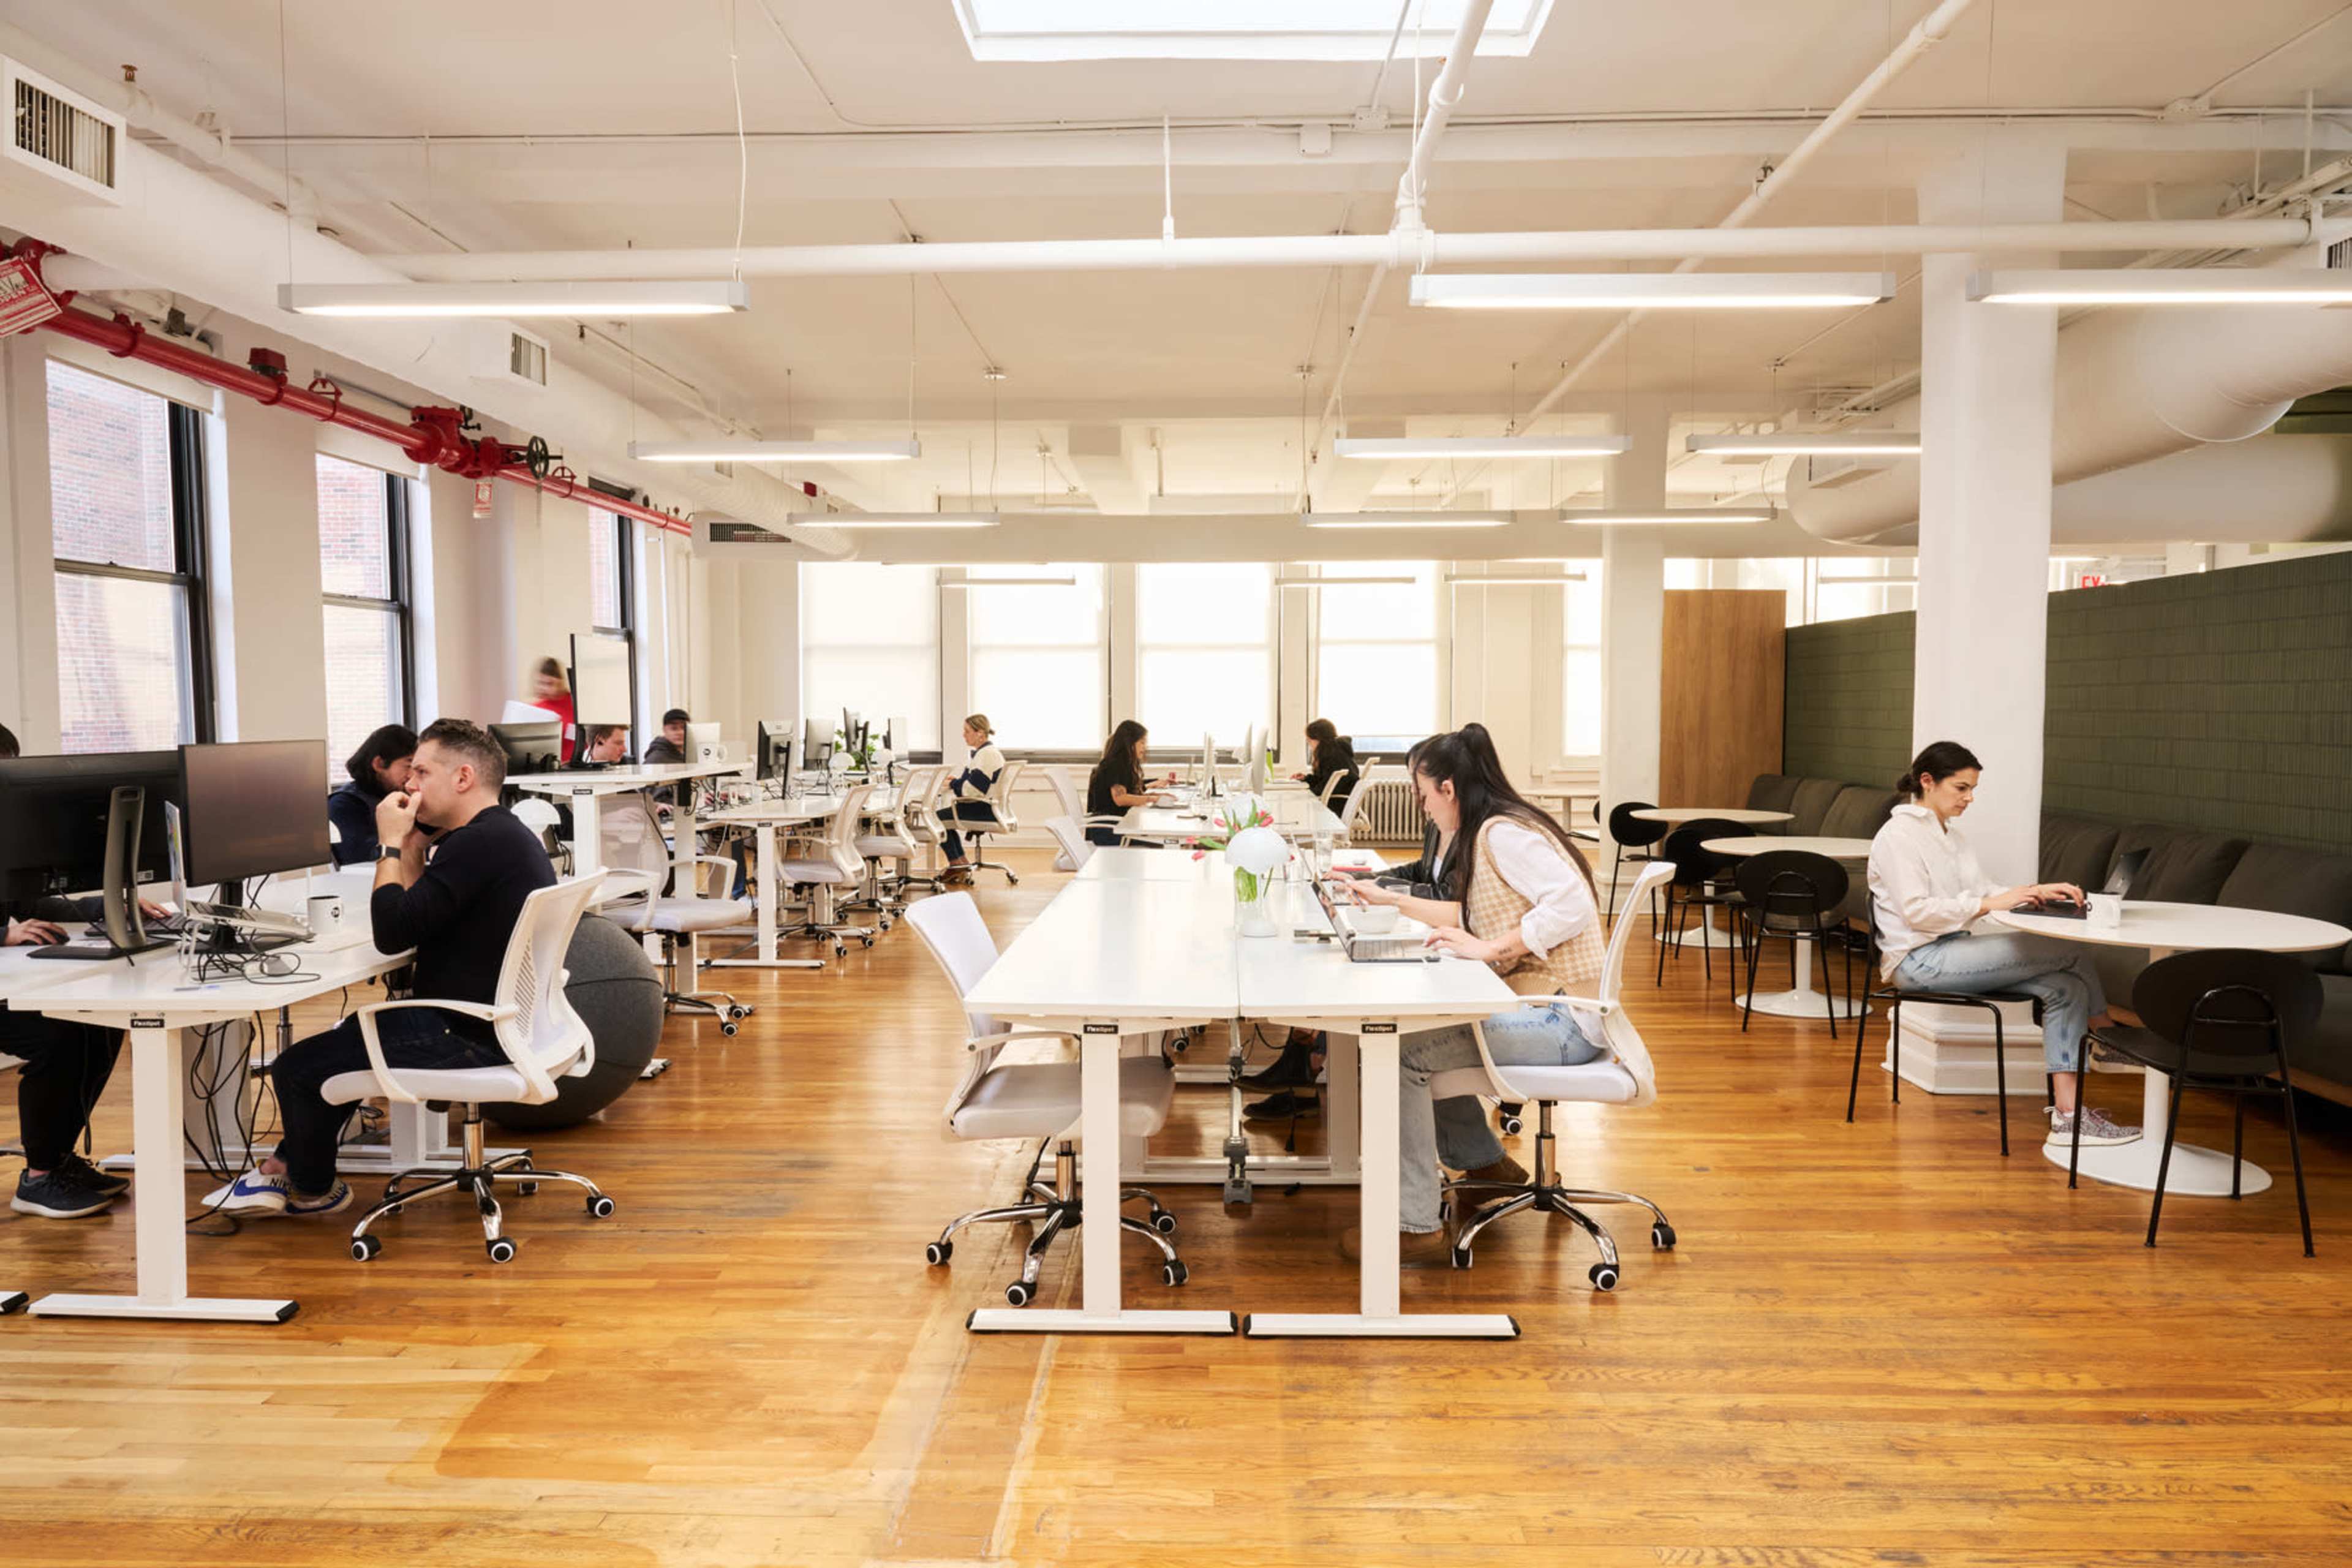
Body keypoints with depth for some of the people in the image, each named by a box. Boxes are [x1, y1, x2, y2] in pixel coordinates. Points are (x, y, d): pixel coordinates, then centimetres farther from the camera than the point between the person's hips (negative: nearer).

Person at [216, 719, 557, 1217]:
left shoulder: (479, 843, -22)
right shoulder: (502, 835, 12)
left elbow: (393, 932, -23)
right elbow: (417, 921, 18)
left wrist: (391, 845, -11)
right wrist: (412, 847, 7)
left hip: (470, 1037, -11)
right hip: (496, 1021, 11)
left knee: (297, 1067, 2)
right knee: (346, 1036, 29)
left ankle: (314, 1191, 26)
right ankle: (284, 1171, 35)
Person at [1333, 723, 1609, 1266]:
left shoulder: (1503, 832, -15)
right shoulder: (1485, 834, 16)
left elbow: (1573, 904, -28)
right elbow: (1472, 917, 27)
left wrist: (1489, 948, -28)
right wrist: (1392, 900, 27)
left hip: (1562, 1020, -11)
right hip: (1532, 1006, 11)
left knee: (1401, 1051, -18)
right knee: (1419, 1031, 21)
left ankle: (1415, 1225, -11)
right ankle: (1484, 1161, 31)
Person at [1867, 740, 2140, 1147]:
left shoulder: (1950, 834, 19)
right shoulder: (1899, 834, -10)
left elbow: (1983, 889, 15)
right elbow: (1916, 911, -19)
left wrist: (2036, 891, -3)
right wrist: (1988, 904, -21)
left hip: (1952, 952, 9)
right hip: (1918, 960, -9)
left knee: (2066, 988, -11)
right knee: (2069, 952, -15)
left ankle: (2067, 1113, -14)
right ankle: (2102, 1019, 11)